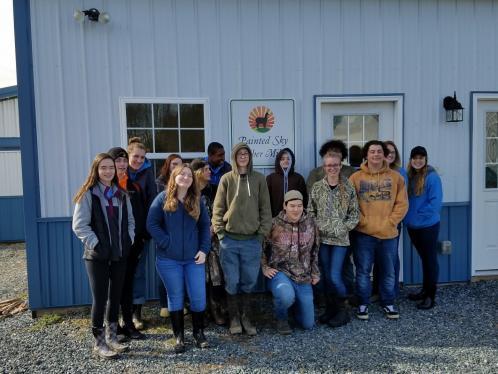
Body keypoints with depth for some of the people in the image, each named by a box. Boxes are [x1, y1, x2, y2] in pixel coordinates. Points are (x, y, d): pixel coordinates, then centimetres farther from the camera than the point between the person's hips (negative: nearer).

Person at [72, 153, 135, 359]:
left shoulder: (122, 194, 9)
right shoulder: (88, 194, -7)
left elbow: (130, 221, 14)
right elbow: (79, 225, -11)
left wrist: (128, 241, 2)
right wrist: (95, 244, -15)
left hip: (120, 255, 5)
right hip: (97, 256, -5)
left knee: (116, 296, 12)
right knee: (100, 298, 2)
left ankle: (112, 336, 27)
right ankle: (99, 342, 16)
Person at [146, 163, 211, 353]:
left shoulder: (197, 201, 7)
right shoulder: (163, 198, -3)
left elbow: (205, 226, 9)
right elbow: (152, 224, -6)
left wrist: (204, 249, -1)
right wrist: (167, 243, -13)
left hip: (194, 258, 2)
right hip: (169, 259, -2)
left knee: (199, 297, 3)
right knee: (175, 297, 8)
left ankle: (199, 333, 24)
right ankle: (179, 336, 23)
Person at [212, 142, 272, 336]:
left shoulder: (259, 179, 4)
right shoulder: (226, 179, 1)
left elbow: (265, 209, 4)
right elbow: (218, 208, 2)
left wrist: (262, 232, -1)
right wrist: (219, 231, -5)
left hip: (252, 240, 1)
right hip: (229, 239, -1)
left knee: (249, 281, 9)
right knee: (232, 281, 6)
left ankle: (245, 316, 27)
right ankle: (234, 318, 24)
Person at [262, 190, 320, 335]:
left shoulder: (310, 224, 0)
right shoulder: (274, 224, -10)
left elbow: (315, 251, 13)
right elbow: (262, 248, 3)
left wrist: (315, 272, 12)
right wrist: (265, 267, -4)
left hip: (303, 278, 4)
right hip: (280, 272, -3)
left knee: (308, 324, 6)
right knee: (287, 297, -38)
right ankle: (281, 318, -2)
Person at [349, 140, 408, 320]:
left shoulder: (396, 177, 4)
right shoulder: (356, 177, 0)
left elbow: (402, 204, 2)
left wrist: (389, 223, -7)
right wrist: (363, 222, -10)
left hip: (389, 234, 1)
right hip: (363, 233, -1)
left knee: (388, 272, 12)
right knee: (363, 271, 6)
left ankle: (388, 303, 28)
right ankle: (363, 304, 21)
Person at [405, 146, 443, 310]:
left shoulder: (432, 177, -13)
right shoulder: (409, 176, 7)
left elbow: (435, 202, -19)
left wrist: (419, 215, -17)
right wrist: (408, 217, 3)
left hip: (428, 225, -6)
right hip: (412, 226, 6)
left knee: (430, 259, 3)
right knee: (424, 258, 17)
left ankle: (431, 295, 11)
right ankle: (425, 290, 29)